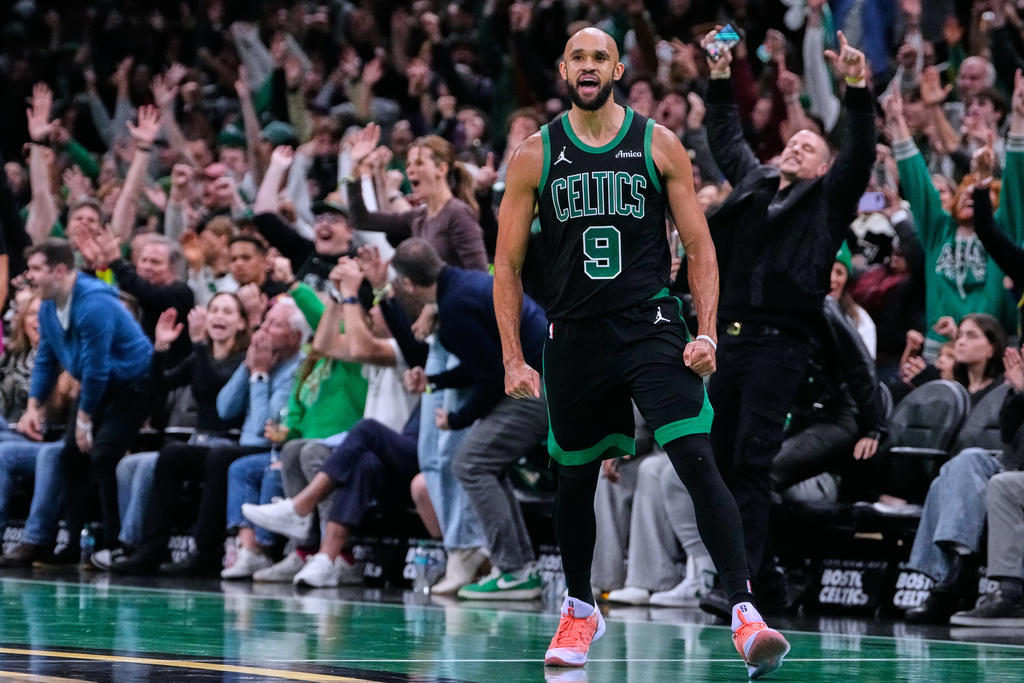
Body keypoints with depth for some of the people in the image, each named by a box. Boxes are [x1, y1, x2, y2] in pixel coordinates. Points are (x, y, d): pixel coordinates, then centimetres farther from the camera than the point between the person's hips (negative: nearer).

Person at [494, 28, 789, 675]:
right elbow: (508, 265, 7)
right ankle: (580, 610, 35)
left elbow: (699, 246, 4)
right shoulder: (536, 155, 4)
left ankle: (745, 611, -21)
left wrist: (707, 333, -8)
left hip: (651, 327, -2)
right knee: (576, 477, 13)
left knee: (698, 461, -16)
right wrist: (513, 360, 0)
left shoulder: (659, 146, 2)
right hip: (574, 336, 2)